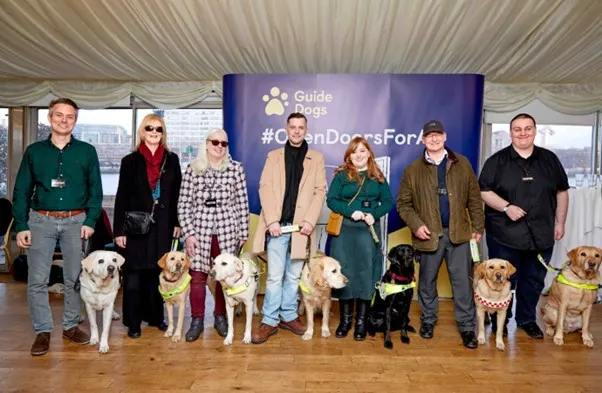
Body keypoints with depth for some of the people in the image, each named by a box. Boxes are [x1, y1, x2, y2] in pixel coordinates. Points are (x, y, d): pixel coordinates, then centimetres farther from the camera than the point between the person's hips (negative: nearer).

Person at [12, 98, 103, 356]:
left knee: (75, 278, 7)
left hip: (75, 221, 0)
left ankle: (71, 326, 22)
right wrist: (21, 226, -2)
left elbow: (95, 189, 4)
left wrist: (90, 221, -5)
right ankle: (43, 331, 14)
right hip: (41, 221, 1)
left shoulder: (87, 151, 4)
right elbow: (22, 191, 6)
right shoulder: (34, 151, 5)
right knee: (37, 280, 1)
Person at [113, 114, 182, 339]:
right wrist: (119, 230, -5)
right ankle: (133, 322, 14)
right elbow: (121, 197, -1)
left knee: (158, 272, 10)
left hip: (162, 225, 2)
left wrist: (177, 222, 2)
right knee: (134, 274, 2)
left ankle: (156, 316, 24)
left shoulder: (172, 160, 7)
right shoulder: (130, 161, 2)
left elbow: (177, 193, 8)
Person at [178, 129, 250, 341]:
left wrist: (243, 232, 3)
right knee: (197, 275, 4)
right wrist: (188, 233, -5)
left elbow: (242, 203, 3)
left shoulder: (236, 168, 2)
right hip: (199, 230, 0)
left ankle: (220, 317, 26)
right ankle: (197, 320, 20)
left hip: (226, 231, 0)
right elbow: (184, 204, 2)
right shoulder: (193, 169, 2)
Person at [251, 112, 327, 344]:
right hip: (277, 225, -1)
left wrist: (310, 221, -10)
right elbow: (265, 188, 1)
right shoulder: (274, 156, 10)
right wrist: (271, 220, -11)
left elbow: (320, 191, 2)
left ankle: (288, 316, 23)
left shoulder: (316, 158, 10)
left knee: (294, 276, 10)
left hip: (301, 226, 1)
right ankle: (269, 321, 8)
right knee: (275, 276, -2)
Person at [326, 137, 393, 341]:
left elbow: (388, 201, 6)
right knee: (344, 273, 2)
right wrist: (351, 211, -18)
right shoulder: (341, 175, 4)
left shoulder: (378, 177, 9)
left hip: (369, 230, 1)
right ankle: (345, 318, 16)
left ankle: (361, 321, 11)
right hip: (344, 230, -1)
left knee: (366, 273, 1)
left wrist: (375, 214, -12)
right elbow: (331, 200, -4)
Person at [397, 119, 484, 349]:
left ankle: (467, 326, 14)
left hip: (458, 232, 0)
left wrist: (477, 227, 2)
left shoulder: (462, 164, 6)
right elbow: (403, 203, 2)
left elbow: (474, 198, 6)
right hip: (429, 234, 0)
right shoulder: (413, 170, 2)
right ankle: (428, 320, 30)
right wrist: (416, 225, -11)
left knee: (462, 281, 3)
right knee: (427, 280, 13)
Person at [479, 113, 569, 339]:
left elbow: (561, 191, 12)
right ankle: (500, 320, 24)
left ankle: (527, 319, 32)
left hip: (541, 234, 3)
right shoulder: (497, 161, -2)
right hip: (504, 234, -3)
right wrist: (506, 207, -18)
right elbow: (483, 191, -6)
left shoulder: (550, 159, 7)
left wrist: (560, 222, 8)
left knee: (534, 280, 13)